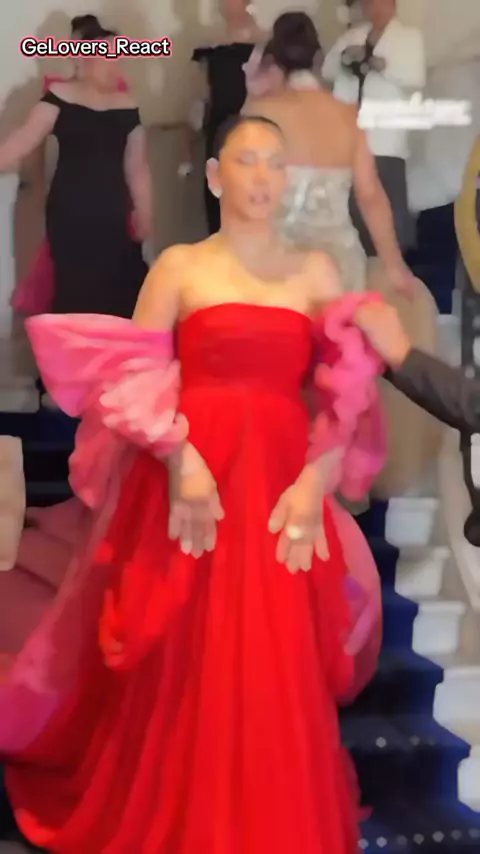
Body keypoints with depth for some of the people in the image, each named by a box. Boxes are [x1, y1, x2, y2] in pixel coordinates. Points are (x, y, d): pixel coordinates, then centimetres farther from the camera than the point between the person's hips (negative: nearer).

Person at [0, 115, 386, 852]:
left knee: (277, 677, 3)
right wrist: (181, 463, -15)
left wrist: (313, 483, -7)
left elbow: (350, 392, 5)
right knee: (183, 672, 3)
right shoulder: (179, 266, 6)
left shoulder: (316, 273, 11)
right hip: (191, 484, -2)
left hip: (285, 489, 2)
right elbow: (133, 379, -1)